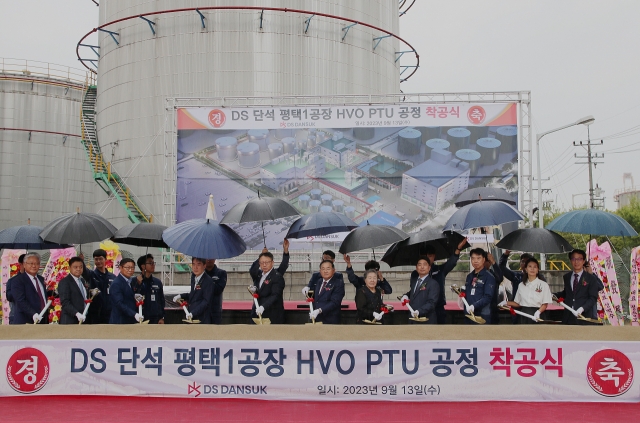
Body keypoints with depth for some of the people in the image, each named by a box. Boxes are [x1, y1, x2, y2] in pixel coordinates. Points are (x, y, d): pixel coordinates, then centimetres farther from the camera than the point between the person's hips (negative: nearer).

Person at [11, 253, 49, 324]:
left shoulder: (41, 279, 19)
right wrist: (33, 314, -28)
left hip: (43, 321, 7)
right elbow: (21, 301, -17)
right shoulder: (18, 280, -5)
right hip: (26, 321, -7)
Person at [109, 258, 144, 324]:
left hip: (131, 321, 8)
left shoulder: (132, 281, 13)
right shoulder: (116, 284, -11)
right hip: (120, 322, -8)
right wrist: (134, 314, -29)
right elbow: (119, 303, -20)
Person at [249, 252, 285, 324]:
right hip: (257, 313, 7)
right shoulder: (259, 274, 13)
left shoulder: (277, 277, -11)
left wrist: (263, 307, -33)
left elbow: (275, 296, -20)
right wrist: (254, 290, -2)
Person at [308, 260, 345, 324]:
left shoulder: (338, 283, -6)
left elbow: (334, 302, -17)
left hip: (330, 321, -6)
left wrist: (319, 310, -27)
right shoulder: (319, 281, 16)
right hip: (315, 320, 6)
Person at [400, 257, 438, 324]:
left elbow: (431, 303, -18)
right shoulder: (414, 279, 14)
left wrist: (419, 311, -33)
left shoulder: (433, 284, -10)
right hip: (413, 320, 7)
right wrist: (406, 296, 6)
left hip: (426, 321, -7)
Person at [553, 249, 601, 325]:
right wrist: (555, 295, 7)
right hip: (568, 317, 4)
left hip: (584, 316, -4)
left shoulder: (591, 278, 0)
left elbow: (593, 298, -5)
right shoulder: (567, 277, 15)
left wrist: (582, 308, -19)